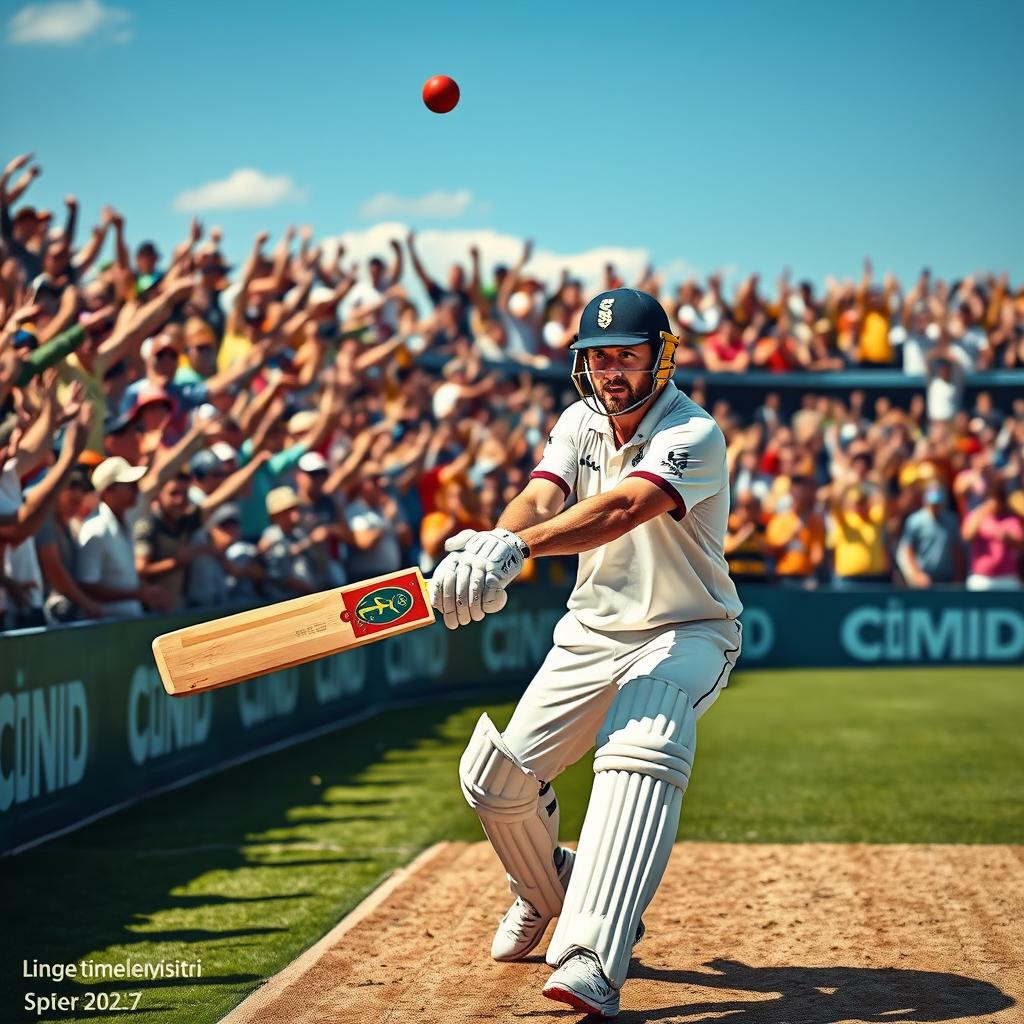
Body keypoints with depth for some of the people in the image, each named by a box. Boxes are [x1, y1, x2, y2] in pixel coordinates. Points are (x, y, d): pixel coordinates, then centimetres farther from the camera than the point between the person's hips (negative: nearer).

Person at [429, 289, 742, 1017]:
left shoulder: (693, 436, -21)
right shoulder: (581, 421, -1)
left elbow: (624, 506, -39)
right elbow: (542, 497, -18)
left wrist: (517, 547, -54)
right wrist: (487, 544, -42)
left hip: (685, 634, -6)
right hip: (592, 631, 6)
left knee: (641, 755, -34)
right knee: (495, 773, -2)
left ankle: (591, 962, -44)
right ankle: (550, 891, 31)